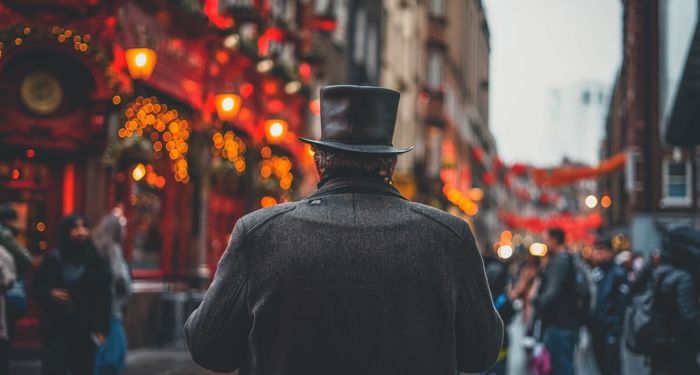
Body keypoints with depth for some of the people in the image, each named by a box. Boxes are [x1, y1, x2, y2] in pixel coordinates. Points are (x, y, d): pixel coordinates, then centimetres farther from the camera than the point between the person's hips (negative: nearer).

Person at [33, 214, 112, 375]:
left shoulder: (95, 260, -1)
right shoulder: (53, 258, -1)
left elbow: (104, 296, -1)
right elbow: (38, 287, 8)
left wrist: (102, 328, -6)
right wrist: (50, 294, -14)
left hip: (86, 327, 1)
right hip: (56, 327, -1)